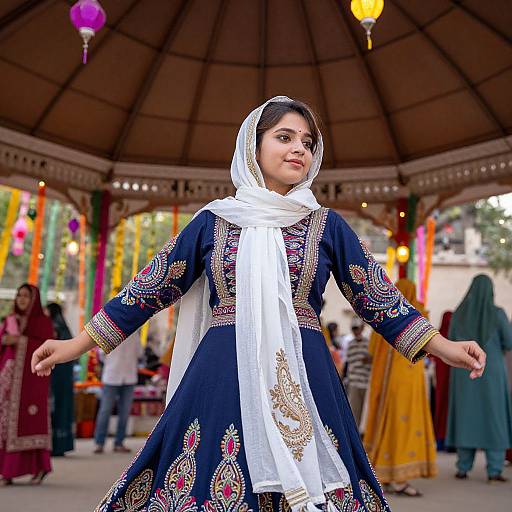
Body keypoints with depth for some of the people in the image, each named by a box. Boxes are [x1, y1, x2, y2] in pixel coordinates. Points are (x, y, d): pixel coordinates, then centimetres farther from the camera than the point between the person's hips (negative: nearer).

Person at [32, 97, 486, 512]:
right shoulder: (212, 221, 6)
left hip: (301, 382, 1)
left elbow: (377, 295, 10)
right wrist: (79, 344, 7)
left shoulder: (326, 225, 7)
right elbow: (150, 288, 9)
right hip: (221, 380, 0)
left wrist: (444, 347, 3)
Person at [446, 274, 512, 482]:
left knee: (465, 418, 9)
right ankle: (494, 471, 2)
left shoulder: (458, 314, 1)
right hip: (491, 373, -2)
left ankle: (463, 468, 7)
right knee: (494, 419, 5)